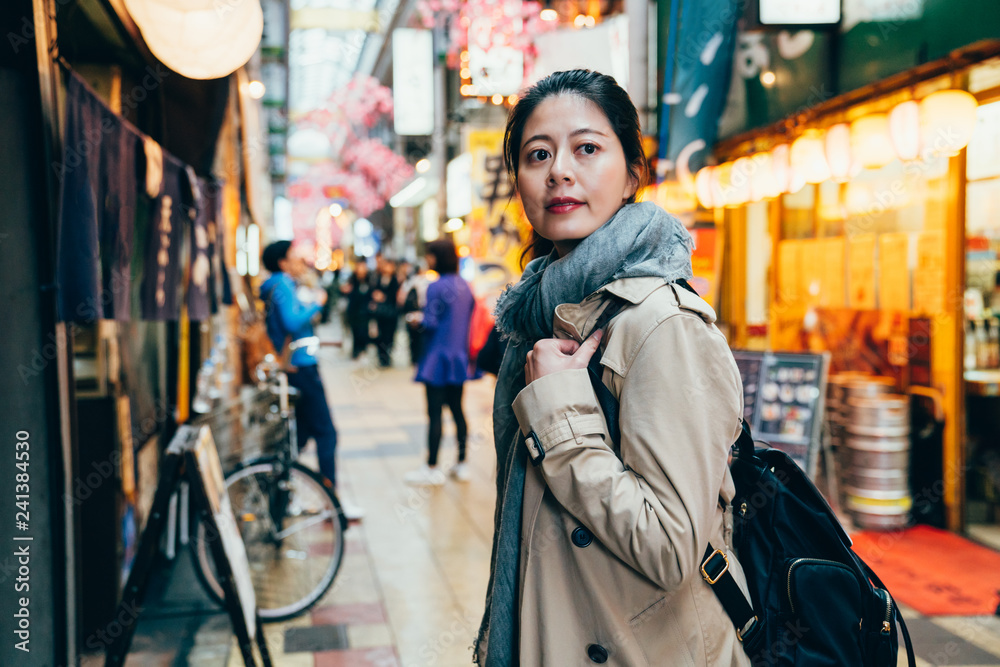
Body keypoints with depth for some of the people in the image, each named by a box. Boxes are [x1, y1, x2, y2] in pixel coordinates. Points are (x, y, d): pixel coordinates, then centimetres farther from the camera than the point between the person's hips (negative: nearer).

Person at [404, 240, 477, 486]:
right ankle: (462, 465, 17)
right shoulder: (464, 286, 7)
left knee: (434, 413, -1)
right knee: (457, 409, 13)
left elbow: (430, 323, -19)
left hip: (438, 358, -7)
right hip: (459, 359, 8)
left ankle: (432, 469, 5)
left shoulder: (437, 287, -16)